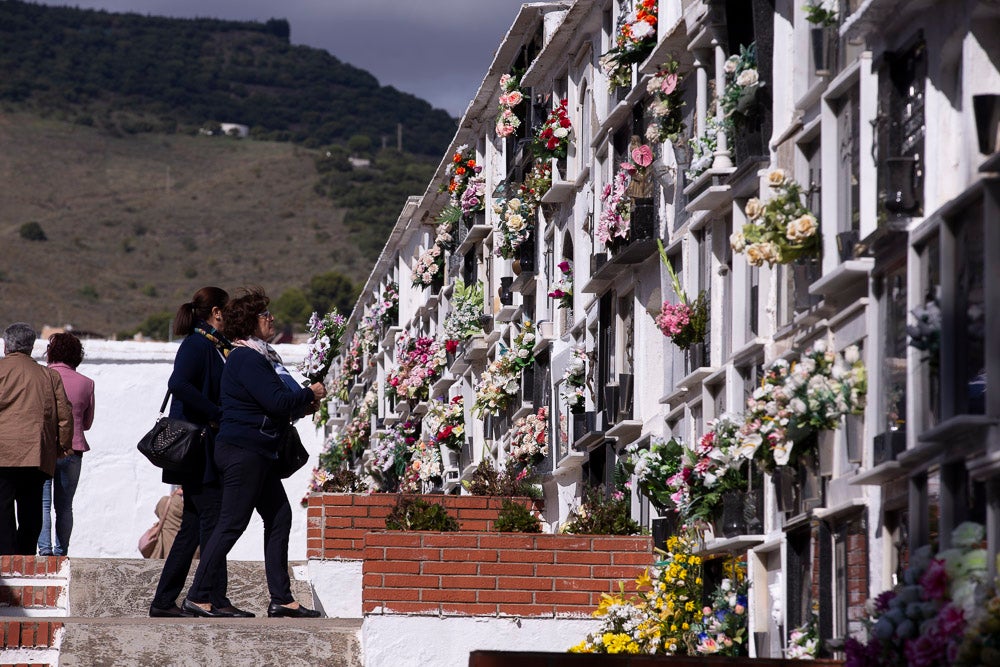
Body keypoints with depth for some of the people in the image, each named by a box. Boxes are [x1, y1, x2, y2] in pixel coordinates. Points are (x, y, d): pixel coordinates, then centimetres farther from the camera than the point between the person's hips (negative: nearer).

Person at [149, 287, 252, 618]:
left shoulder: (219, 346, 17)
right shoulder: (197, 345, -11)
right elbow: (178, 384, -27)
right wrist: (216, 415, -23)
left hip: (211, 451, 10)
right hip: (197, 449, -10)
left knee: (193, 526, 10)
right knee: (212, 519, -8)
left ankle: (164, 602, 13)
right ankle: (216, 600, -5)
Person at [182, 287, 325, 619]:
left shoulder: (258, 356, 18)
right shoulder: (247, 358, -15)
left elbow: (273, 403, 22)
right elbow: (276, 402, -21)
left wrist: (301, 404, 6)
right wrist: (310, 394, -6)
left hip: (257, 452, 11)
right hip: (243, 450, -11)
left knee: (279, 516, 9)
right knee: (232, 523, -9)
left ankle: (281, 598, 12)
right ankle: (197, 597, -6)